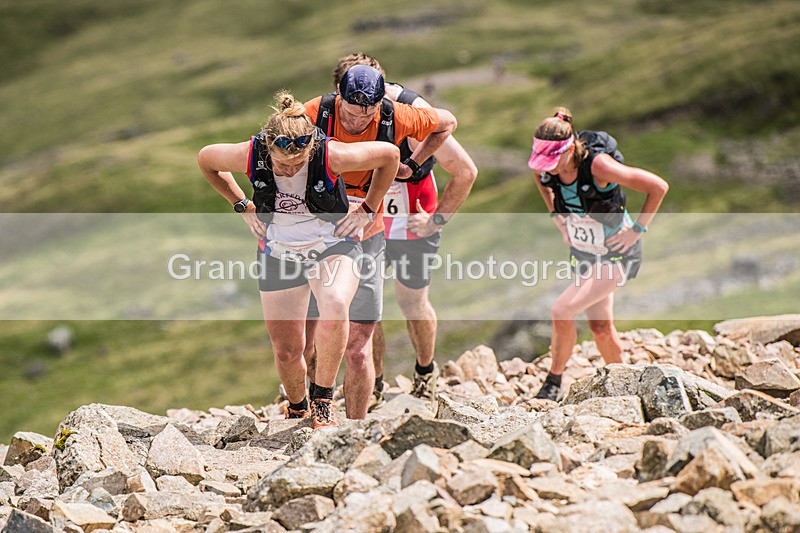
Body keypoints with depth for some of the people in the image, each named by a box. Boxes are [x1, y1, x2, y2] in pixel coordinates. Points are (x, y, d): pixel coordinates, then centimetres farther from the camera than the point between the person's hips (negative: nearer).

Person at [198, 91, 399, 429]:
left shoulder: (332, 156, -28)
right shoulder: (250, 156, -21)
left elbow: (390, 155, -11)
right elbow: (205, 159, 1)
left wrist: (367, 209, -4)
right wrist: (243, 206, 4)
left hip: (332, 245, -2)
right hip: (278, 253, 2)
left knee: (335, 305, -35)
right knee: (286, 352, 2)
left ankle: (322, 400, -19)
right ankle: (297, 409, 34)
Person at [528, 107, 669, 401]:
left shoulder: (598, 165, -31)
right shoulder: (547, 167, -13)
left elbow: (659, 187, -26)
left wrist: (636, 230, -20)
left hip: (617, 256, -6)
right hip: (583, 253, 6)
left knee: (562, 311, -18)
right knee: (600, 326, 12)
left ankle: (554, 381, 1)